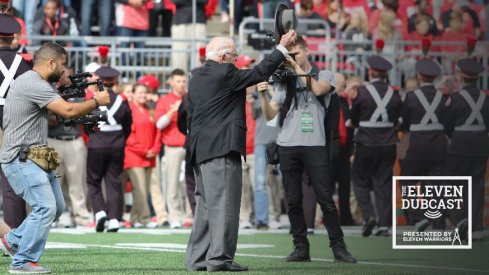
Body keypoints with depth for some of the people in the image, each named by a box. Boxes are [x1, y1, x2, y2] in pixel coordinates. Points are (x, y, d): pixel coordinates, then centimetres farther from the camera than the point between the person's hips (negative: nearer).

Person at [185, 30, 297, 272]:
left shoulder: (196, 79, 16)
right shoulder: (224, 73, -10)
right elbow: (260, 73, -9)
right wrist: (282, 47, 0)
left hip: (200, 150, 9)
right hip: (222, 148, -9)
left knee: (205, 205, 12)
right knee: (223, 204, -9)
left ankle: (197, 258, 11)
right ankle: (219, 258, -12)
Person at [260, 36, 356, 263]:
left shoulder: (324, 75, 10)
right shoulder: (284, 82, 15)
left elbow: (318, 89, -14)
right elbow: (270, 115, 10)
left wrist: (298, 68, -8)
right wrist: (263, 95, -8)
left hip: (315, 145, -3)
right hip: (288, 146, 3)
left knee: (325, 197, -6)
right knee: (293, 200, 2)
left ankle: (338, 247, -2)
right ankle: (301, 248, 7)